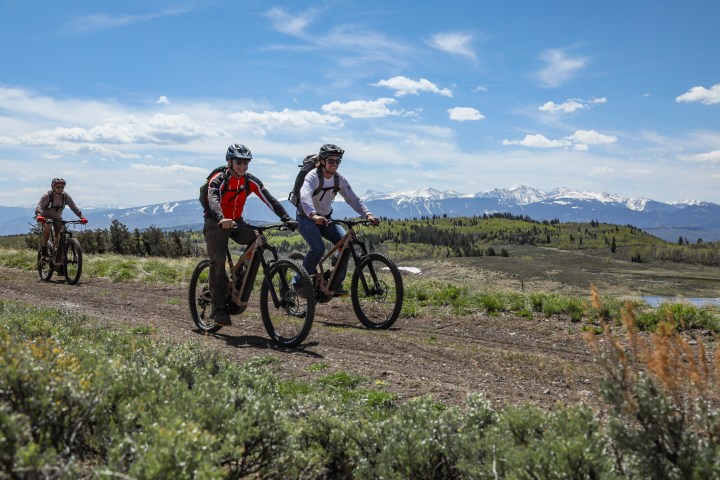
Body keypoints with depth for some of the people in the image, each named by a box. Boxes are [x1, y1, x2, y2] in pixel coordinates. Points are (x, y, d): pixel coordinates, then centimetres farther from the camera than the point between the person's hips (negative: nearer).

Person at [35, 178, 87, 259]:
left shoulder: (66, 196, -14)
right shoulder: (47, 195, -23)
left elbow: (74, 207, -18)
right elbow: (39, 206, -34)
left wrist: (81, 217, -34)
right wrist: (39, 215, -56)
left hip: (57, 218, 4)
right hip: (46, 217, -4)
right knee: (47, 227, -35)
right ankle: (44, 248, -21)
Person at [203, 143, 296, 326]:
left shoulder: (250, 181, -6)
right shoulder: (218, 179, -19)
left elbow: (270, 200, -14)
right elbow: (213, 200, -37)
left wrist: (287, 219, -28)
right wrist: (222, 219, -58)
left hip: (236, 222, 4)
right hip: (216, 223, -4)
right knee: (218, 262, -12)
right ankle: (219, 308, -6)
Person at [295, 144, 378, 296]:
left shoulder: (339, 179, -3)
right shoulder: (313, 176, -21)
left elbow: (353, 199, -4)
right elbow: (305, 196, -39)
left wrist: (368, 214, -22)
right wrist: (314, 215, -58)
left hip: (325, 218, 6)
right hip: (307, 218, -5)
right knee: (318, 248, -28)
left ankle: (336, 283, -7)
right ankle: (299, 282, -8)